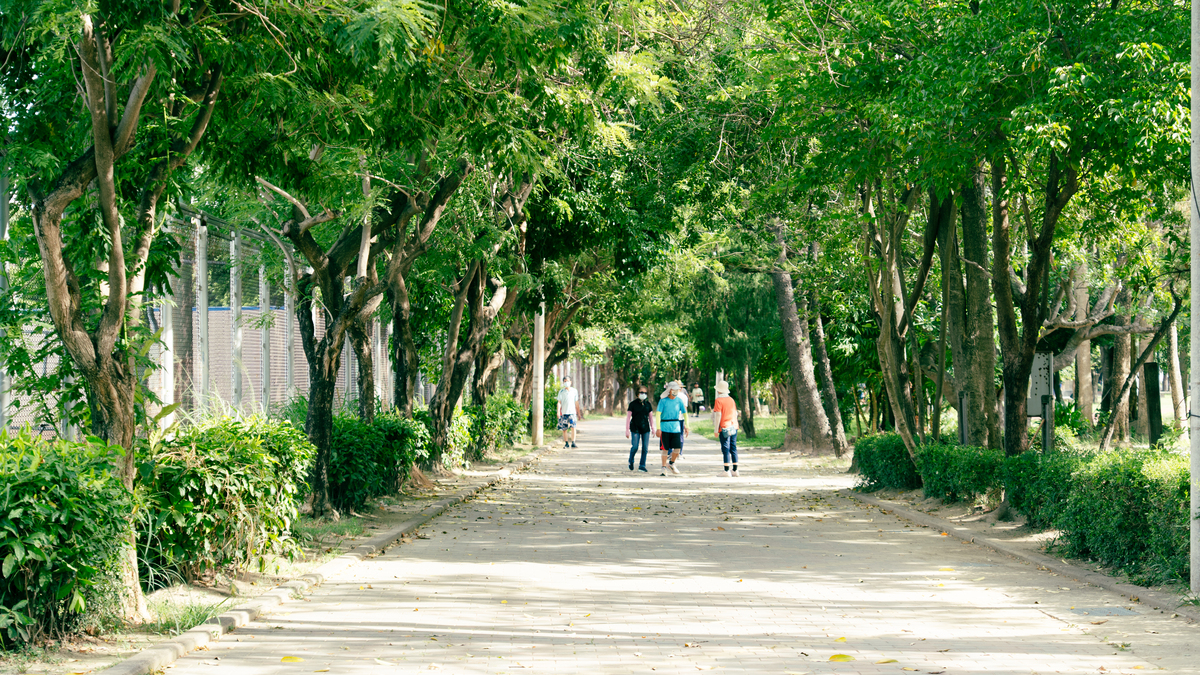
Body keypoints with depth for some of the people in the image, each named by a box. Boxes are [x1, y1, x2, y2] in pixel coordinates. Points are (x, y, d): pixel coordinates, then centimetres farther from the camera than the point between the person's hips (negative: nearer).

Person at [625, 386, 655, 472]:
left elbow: (651, 416, 14)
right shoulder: (633, 404, -3)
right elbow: (628, 417, -4)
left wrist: (653, 428, 9)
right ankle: (631, 461, 19)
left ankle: (642, 466, 6)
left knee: (645, 448, -3)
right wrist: (627, 430, -8)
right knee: (635, 447, -8)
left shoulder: (648, 404, 7)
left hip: (645, 428, 3)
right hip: (635, 429, -3)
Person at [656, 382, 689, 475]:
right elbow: (658, 414, -8)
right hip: (665, 427, -3)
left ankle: (671, 464, 20)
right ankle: (664, 468, 14)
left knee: (677, 448, -5)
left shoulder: (679, 400, 5)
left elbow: (684, 413, 12)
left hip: (676, 426, 3)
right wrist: (658, 428, -15)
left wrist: (686, 426, 9)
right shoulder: (663, 400, -5)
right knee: (665, 448, 0)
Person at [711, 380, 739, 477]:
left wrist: (715, 430, -10)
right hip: (734, 427, 6)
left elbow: (718, 415, -13)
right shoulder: (731, 400, 11)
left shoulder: (718, 400, -9)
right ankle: (735, 470, 10)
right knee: (733, 448, 9)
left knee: (725, 449, -4)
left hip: (724, 428, -6)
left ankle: (726, 471, -5)